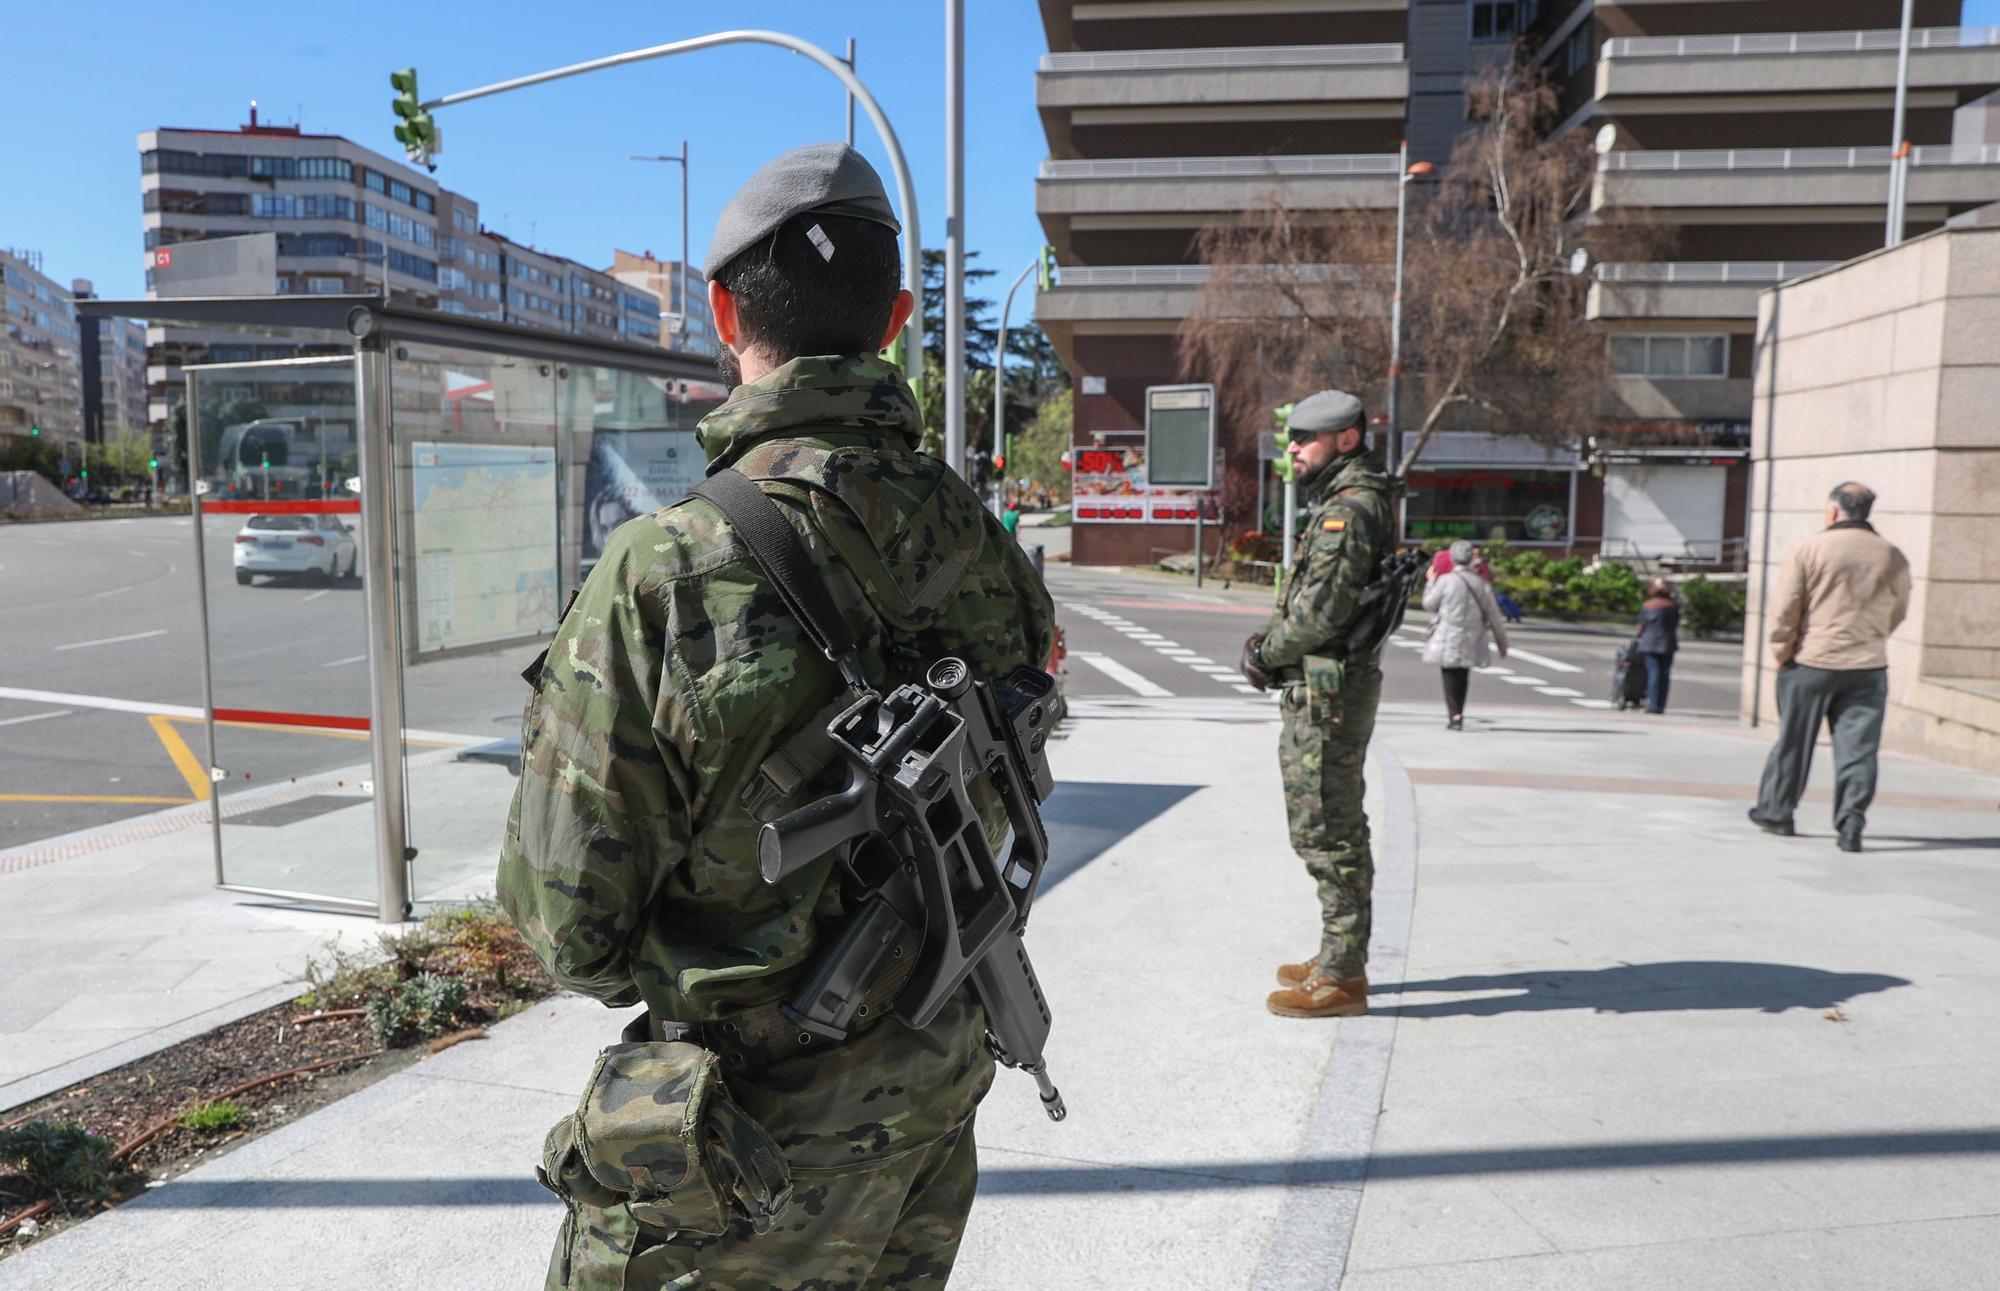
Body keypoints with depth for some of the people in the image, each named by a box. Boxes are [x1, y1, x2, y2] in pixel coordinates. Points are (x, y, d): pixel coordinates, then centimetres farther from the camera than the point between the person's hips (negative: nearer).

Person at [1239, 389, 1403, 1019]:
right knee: (1335, 828, 17)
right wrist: (1270, 639, 5)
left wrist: (1268, 653, -8)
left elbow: (1324, 609, -23)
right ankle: (1340, 959, 28)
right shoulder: (1342, 503, 17)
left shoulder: (1348, 510, -17)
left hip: (1325, 690, -11)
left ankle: (1340, 980, 2)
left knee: (1327, 833, -5)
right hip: (1328, 686, 11)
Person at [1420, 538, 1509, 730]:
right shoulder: (1481, 584, 0)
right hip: (1469, 642, 3)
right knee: (1462, 679, 16)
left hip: (1447, 642, -3)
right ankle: (1457, 715, 19)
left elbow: (1429, 604, 1)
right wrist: (1502, 642, 12)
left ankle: (1454, 715, -9)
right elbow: (1494, 616, 4)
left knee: (1450, 678, 3)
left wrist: (1431, 581, 16)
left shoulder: (1445, 581, -12)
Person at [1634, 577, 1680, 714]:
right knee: (1664, 674, 7)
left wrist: (1636, 634, 20)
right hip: (1668, 644, 2)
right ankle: (1661, 705, 6)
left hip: (1650, 643, -2)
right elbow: (1676, 625, 6)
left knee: (1653, 672, -3)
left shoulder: (1647, 606, -5)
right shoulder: (1674, 606, 2)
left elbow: (1641, 627, 0)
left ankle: (1653, 704, -10)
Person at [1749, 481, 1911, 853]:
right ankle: (1851, 821, -4)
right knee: (1858, 748, 3)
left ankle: (1775, 811, 20)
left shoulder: (1807, 550, -7)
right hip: (1869, 668, 2)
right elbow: (1898, 613, 14)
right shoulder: (1893, 557, 4)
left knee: (1793, 741, 10)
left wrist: (1782, 652, 1)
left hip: (1811, 662, -2)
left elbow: (1784, 609, -9)